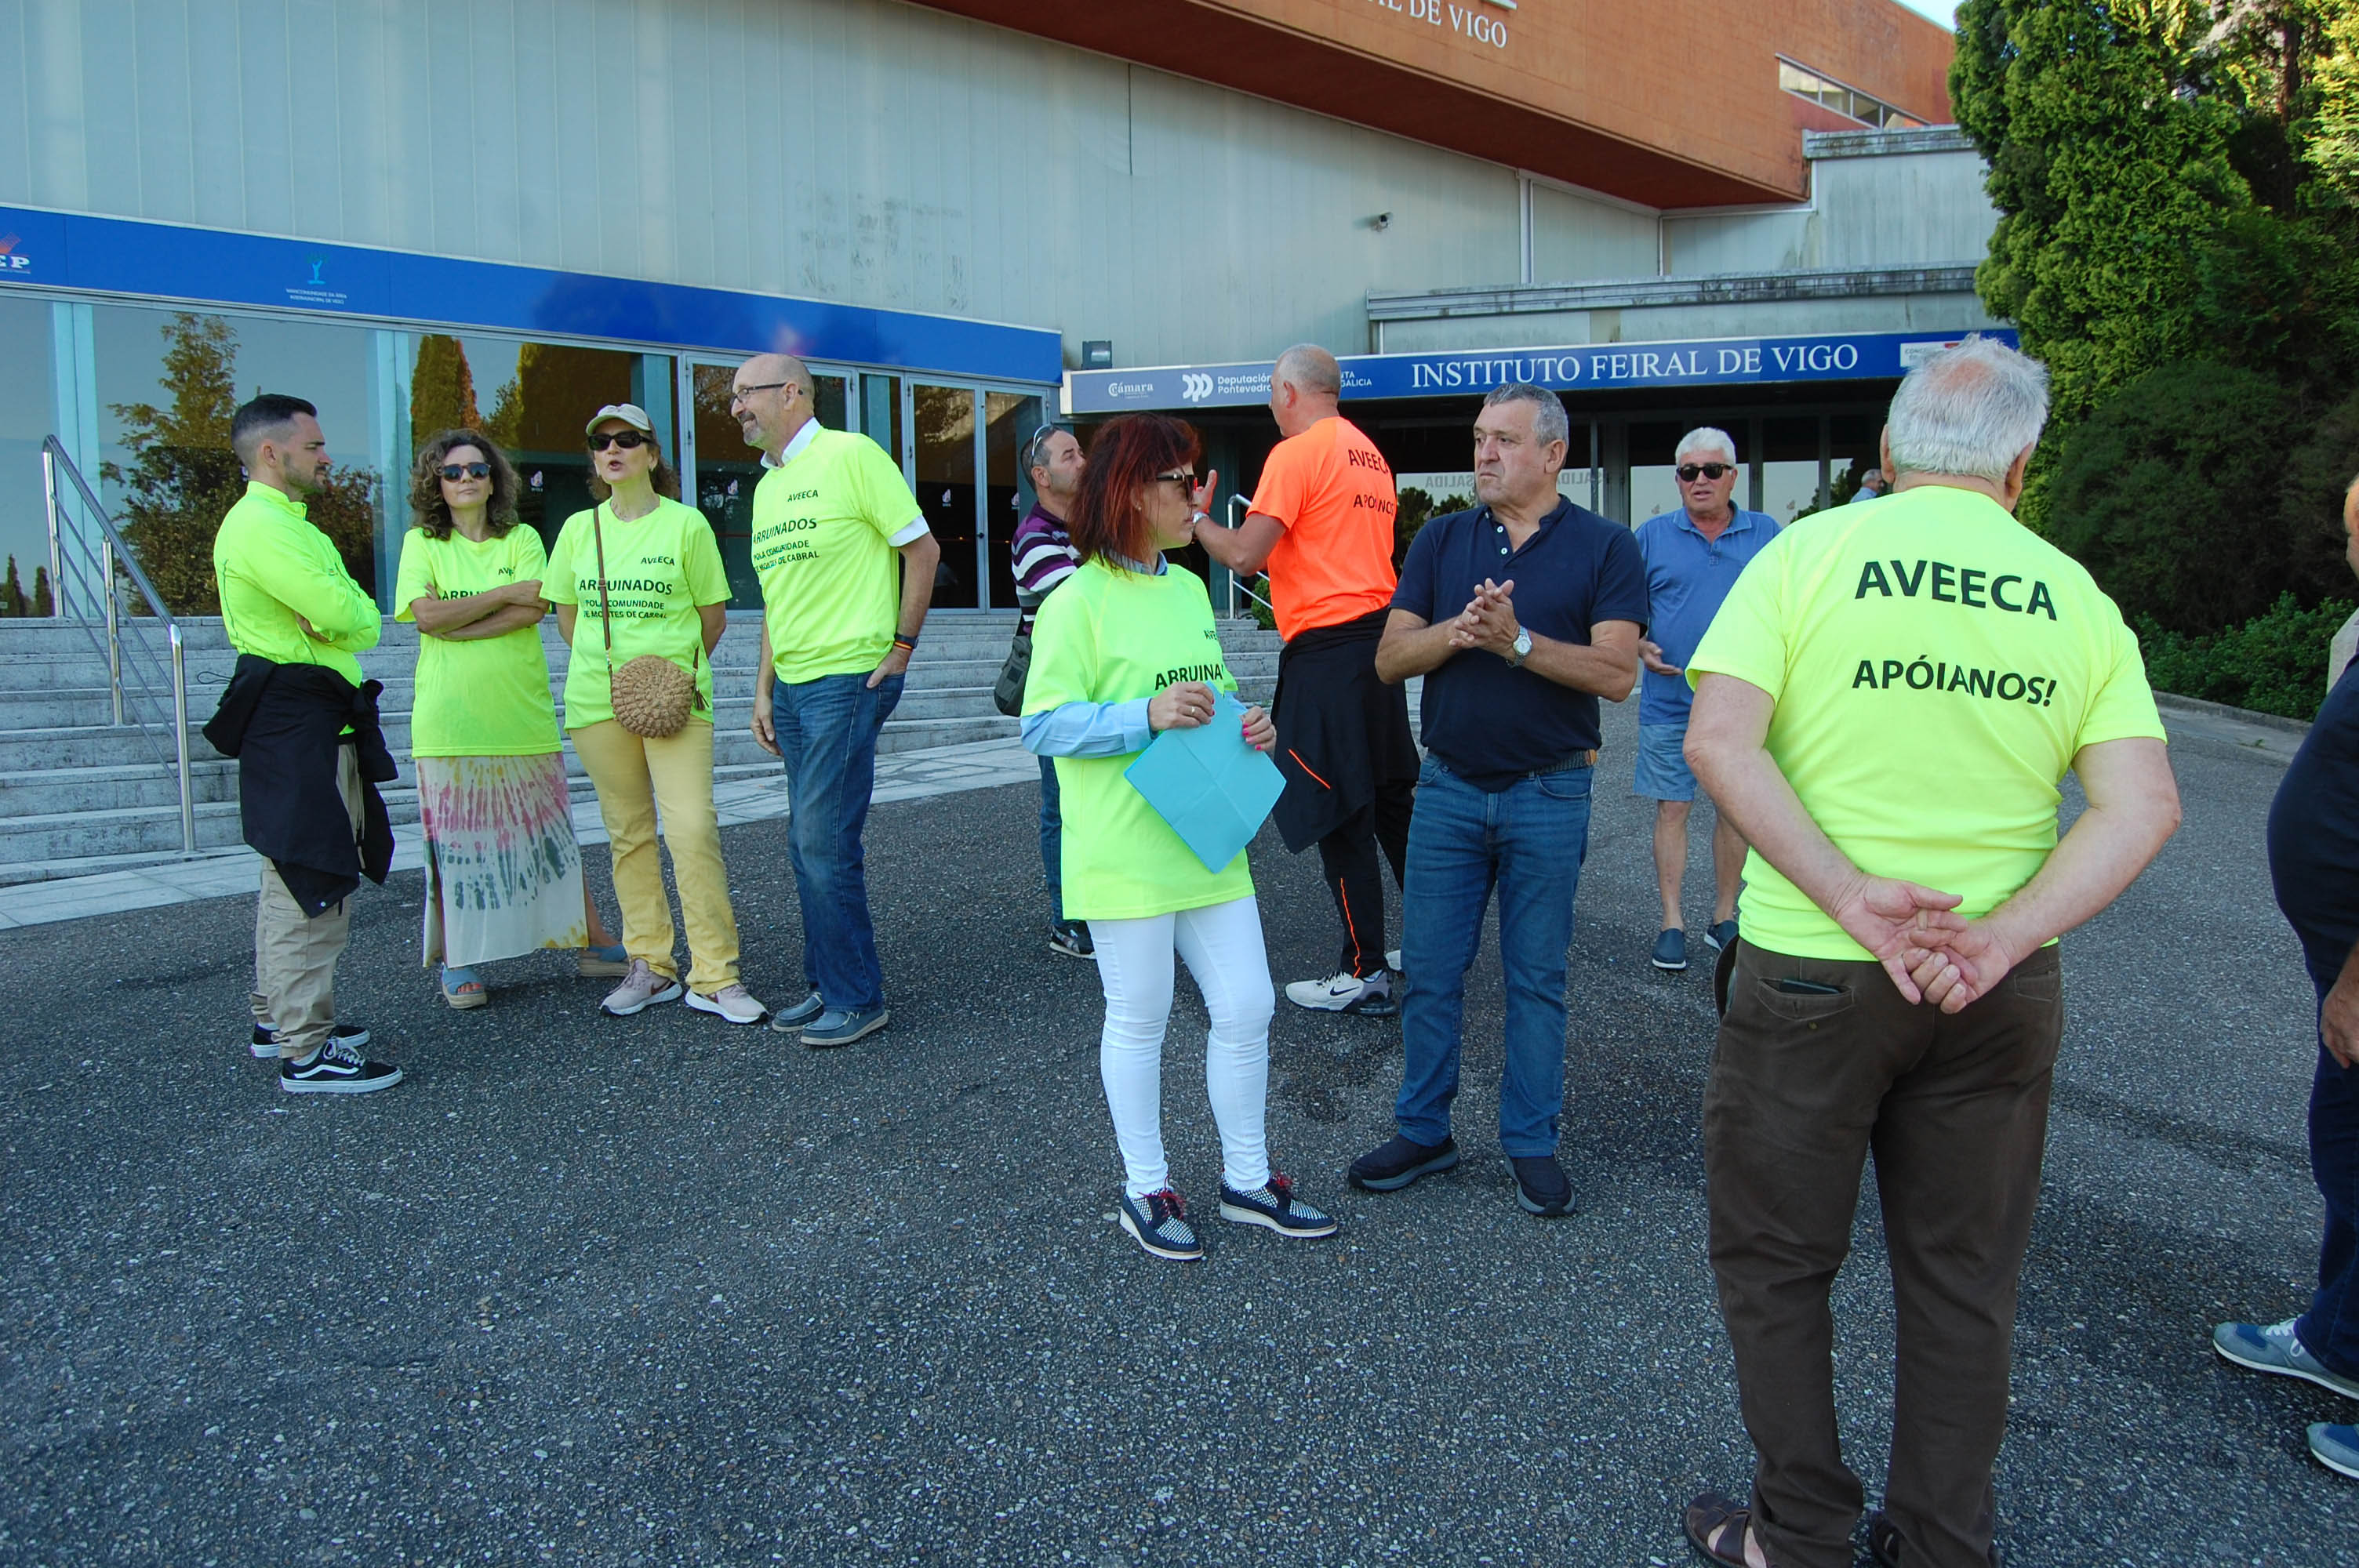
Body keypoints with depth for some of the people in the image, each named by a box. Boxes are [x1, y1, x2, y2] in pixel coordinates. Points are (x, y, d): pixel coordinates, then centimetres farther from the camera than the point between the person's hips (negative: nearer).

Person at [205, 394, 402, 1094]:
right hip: (296, 725, -11)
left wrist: (348, 615, -8)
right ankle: (306, 1052, -8)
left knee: (292, 875, 18)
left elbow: (354, 617, 13)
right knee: (312, 882, -11)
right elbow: (345, 615, -25)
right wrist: (356, 613, -4)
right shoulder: (259, 526, -14)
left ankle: (280, 1018, 29)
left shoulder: (286, 523, 21)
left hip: (316, 720, 11)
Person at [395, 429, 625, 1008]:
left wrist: (454, 625, -11)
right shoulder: (421, 543, 7)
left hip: (523, 715, 1)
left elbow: (533, 611, -7)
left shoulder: (522, 540, 9)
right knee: (454, 841, 1)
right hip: (451, 721, -1)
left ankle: (593, 943, 15)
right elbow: (425, 614, -9)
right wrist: (505, 595, -8)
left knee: (552, 832, 7)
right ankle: (459, 963, 10)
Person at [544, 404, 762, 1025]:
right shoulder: (579, 528, 9)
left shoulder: (686, 523, 0)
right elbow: (567, 615, 18)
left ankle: (714, 976, -5)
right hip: (598, 699, 3)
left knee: (693, 829, -11)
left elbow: (714, 615, 5)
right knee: (628, 833, 8)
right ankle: (649, 966, 17)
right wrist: (609, 668, 11)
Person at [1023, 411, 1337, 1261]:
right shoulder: (1079, 601, -11)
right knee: (1138, 1021, 7)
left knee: (1246, 1007, 10)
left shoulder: (1191, 590, 12)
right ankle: (1145, 1188, 25)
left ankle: (1247, 1178, 27)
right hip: (1126, 854, -7)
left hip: (1209, 839, 7)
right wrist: (1148, 716, -23)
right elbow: (1043, 724, -13)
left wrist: (1247, 727, 2)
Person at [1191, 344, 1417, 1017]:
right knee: (1393, 797, 16)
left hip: (1326, 651, -9)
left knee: (1338, 815, -3)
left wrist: (1198, 518, 2)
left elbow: (1245, 556, -15)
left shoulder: (1296, 454, -11)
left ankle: (1367, 975, 2)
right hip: (1379, 636, 9)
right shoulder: (1370, 454, 15)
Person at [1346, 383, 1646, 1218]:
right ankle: (1423, 1132, 21)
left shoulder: (1605, 547, -2)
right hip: (1449, 787, 3)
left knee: (1537, 977, 7)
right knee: (1430, 970, 7)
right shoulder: (1441, 539, 7)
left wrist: (1517, 641, -23)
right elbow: (1390, 658, 0)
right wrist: (1457, 631, -19)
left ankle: (1531, 1142, 21)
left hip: (1548, 794, -2)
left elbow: (1616, 673, -12)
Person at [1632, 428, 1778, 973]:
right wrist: (1641, 647, -12)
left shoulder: (1767, 534, 7)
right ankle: (1672, 922, 9)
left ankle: (1724, 917, 21)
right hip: (1670, 702, -1)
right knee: (1671, 809, 0)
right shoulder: (1652, 535, 4)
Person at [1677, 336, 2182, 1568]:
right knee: (1963, 1280, 17)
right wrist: (2001, 938, -14)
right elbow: (2144, 804, -7)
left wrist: (1852, 896, -20)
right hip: (2001, 991, 3)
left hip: (1812, 972, -3)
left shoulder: (1810, 552, -5)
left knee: (1775, 1262, 14)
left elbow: (1717, 741, -18)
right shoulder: (2075, 594, 3)